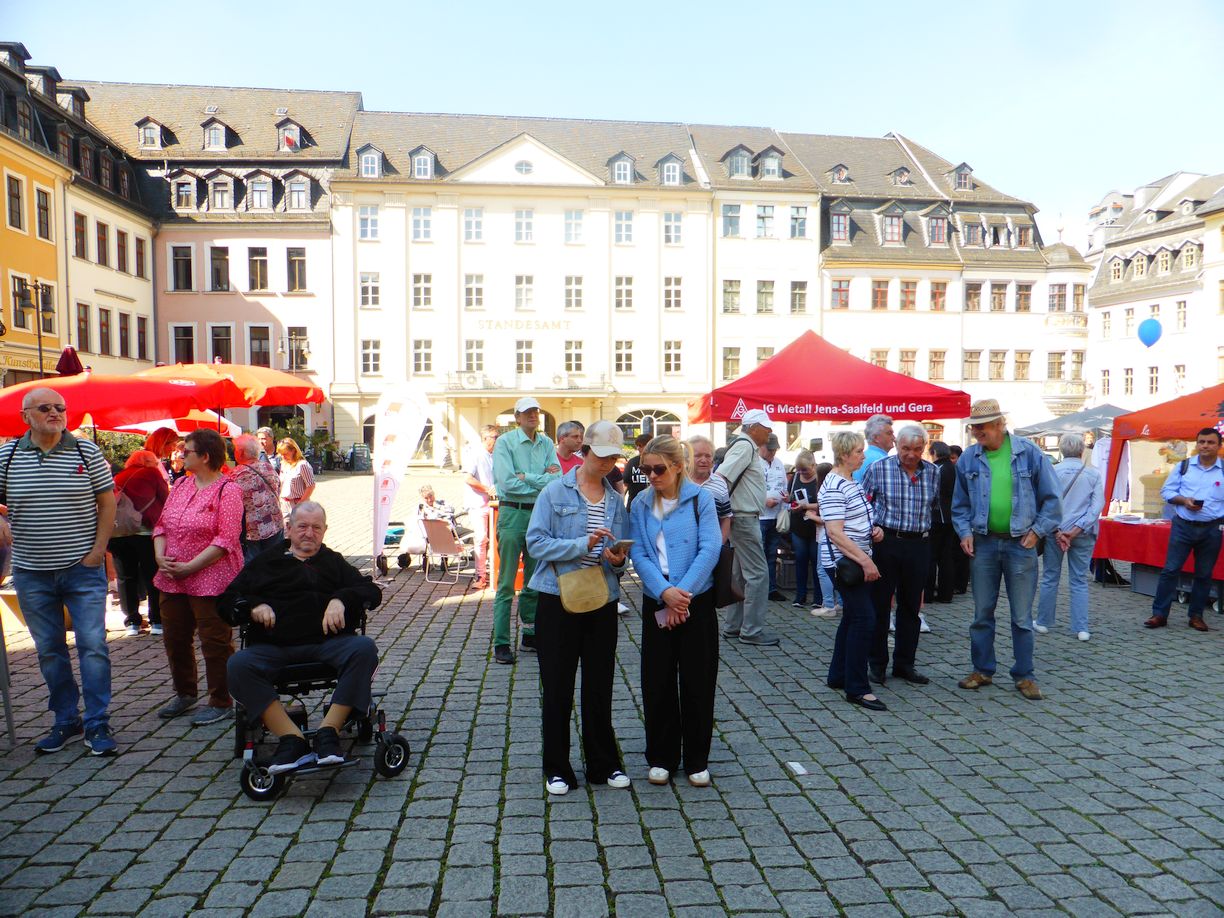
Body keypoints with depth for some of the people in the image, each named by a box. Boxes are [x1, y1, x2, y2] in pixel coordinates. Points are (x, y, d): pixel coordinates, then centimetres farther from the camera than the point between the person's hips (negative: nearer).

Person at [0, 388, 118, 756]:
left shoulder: (87, 452, -2)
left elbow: (107, 502, 2)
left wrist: (98, 550, -6)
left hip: (83, 569, -2)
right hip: (31, 573, 3)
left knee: (93, 645, -4)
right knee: (49, 650, 11)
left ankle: (97, 724, 5)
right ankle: (65, 721, 24)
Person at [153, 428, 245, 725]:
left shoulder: (227, 491, -13)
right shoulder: (180, 486, 11)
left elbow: (226, 540, -19)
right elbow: (162, 525, 13)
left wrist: (190, 567, -20)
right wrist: (160, 557, -4)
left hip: (210, 580, -8)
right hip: (172, 579, 8)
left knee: (215, 643, 1)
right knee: (175, 639, 17)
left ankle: (221, 702, 15)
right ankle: (185, 694, 36)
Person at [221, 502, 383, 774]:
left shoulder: (334, 562, 26)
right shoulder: (265, 563, 26)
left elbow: (371, 591, 13)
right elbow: (225, 602, 20)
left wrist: (341, 599, -7)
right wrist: (253, 606, -1)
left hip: (327, 642, 0)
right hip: (273, 647, 1)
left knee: (364, 648, -32)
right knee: (238, 665, -31)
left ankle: (328, 731, -33)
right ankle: (292, 739, -34)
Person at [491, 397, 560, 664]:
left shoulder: (547, 444, 11)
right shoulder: (505, 442, -3)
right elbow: (507, 482, -15)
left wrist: (527, 477, -11)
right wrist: (543, 481, -7)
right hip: (512, 514, -5)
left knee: (536, 581, 12)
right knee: (506, 583, -3)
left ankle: (531, 634, 24)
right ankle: (501, 643, 2)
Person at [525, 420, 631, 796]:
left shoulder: (616, 500, 9)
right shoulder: (555, 492, -4)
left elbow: (622, 551, 13)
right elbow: (536, 543, -12)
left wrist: (619, 559, -10)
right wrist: (583, 545, -21)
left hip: (602, 602, 3)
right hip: (558, 600, -3)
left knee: (600, 684, 11)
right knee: (557, 686, 6)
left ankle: (604, 764, 25)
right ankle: (557, 768, 20)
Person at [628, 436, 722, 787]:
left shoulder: (700, 499, -4)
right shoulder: (640, 506, 4)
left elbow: (709, 549, -11)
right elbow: (639, 555, -4)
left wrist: (682, 594, -17)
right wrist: (665, 593, -19)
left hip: (697, 602, -2)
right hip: (656, 605, 2)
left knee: (697, 682, 5)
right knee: (657, 682, 7)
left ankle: (697, 761, 21)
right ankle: (661, 758, 23)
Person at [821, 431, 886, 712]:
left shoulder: (852, 482, 14)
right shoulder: (834, 487, -17)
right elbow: (835, 532, -24)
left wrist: (875, 529, 6)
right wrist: (864, 560, -27)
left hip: (858, 561, 10)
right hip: (843, 561, -10)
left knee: (852, 616, 15)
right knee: (864, 618, -11)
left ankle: (838, 676, 26)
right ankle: (857, 688, -5)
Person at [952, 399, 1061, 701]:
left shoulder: (1029, 453, -4)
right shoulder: (968, 459, 2)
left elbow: (1051, 498, 2)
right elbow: (960, 503, 11)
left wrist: (1037, 530, -5)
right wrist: (965, 532, -1)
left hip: (1020, 544, -2)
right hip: (983, 543, 2)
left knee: (1022, 617, 5)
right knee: (982, 613, 10)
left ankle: (1024, 675, 18)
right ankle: (983, 670, 24)